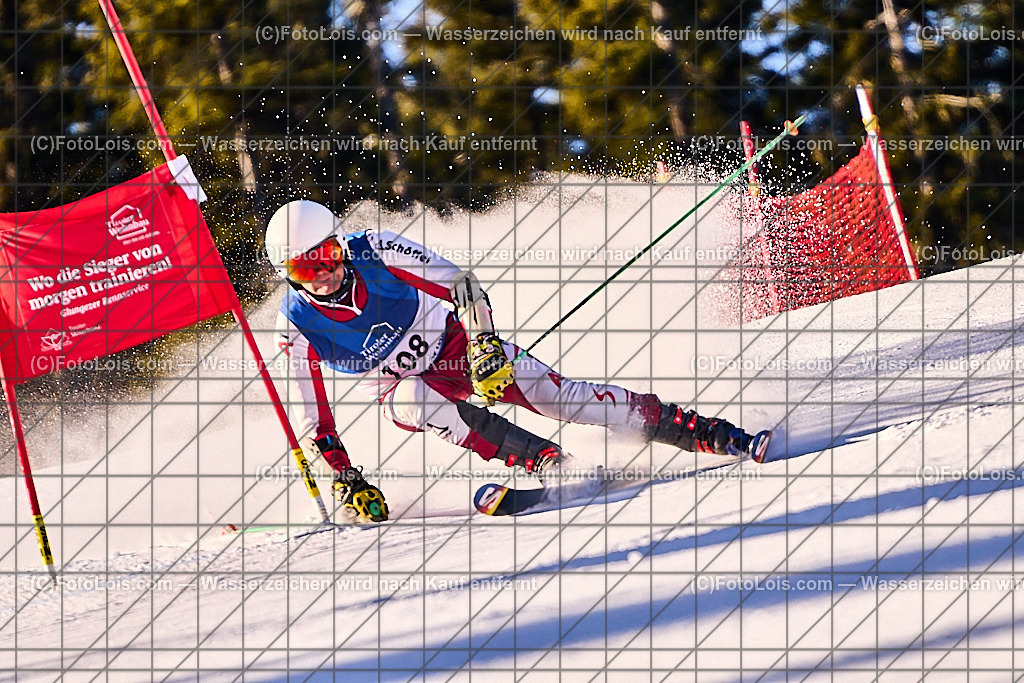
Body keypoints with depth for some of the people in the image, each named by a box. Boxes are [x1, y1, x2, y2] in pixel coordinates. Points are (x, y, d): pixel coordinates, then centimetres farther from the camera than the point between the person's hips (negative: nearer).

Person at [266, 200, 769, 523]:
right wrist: (343, 477, -19)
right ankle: (547, 463, -36)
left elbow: (459, 284, -15)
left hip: (454, 344, 0)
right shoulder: (297, 327, -19)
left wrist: (484, 344, -27)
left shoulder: (376, 252, -22)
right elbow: (308, 419, -12)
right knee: (416, 397, -36)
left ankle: (700, 431, -12)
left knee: (552, 393, -16)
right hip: (401, 387, 0)